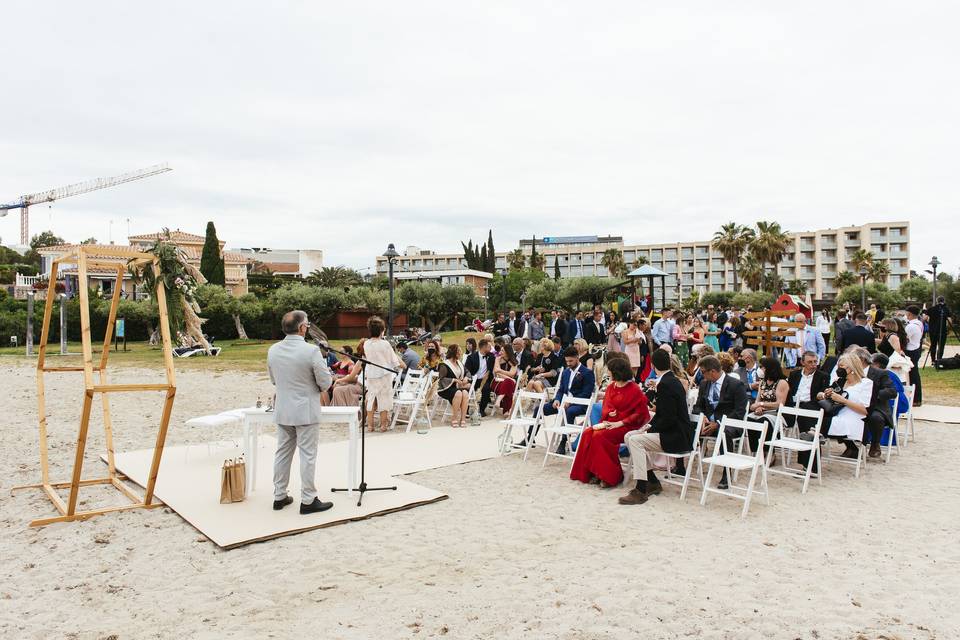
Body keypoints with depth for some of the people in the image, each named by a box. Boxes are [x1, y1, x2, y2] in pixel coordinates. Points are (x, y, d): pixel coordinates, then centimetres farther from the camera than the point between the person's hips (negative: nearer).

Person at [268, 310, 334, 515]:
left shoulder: (273, 350, 0)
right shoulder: (311, 351, -19)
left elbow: (273, 379, 13)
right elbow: (326, 383, -13)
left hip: (282, 411, 6)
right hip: (306, 412, -6)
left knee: (283, 453, 16)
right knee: (307, 455, 2)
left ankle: (279, 496, 25)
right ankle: (308, 500, 9)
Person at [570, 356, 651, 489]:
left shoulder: (634, 390, -9)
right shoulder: (611, 387, 13)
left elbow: (640, 413, -13)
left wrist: (620, 423, -19)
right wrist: (610, 413, -11)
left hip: (626, 426, -7)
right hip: (609, 423, 7)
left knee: (599, 436, -29)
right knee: (587, 433, -19)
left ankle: (611, 476, -17)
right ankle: (593, 472, -14)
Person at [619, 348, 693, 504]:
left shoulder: (665, 384, -19)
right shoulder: (673, 381, 12)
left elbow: (668, 419, -23)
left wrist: (649, 429, -12)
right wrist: (650, 426, 5)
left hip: (676, 437, -10)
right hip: (677, 433, 10)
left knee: (635, 440, -20)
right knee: (629, 436, 5)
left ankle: (641, 491, -18)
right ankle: (652, 482, 8)